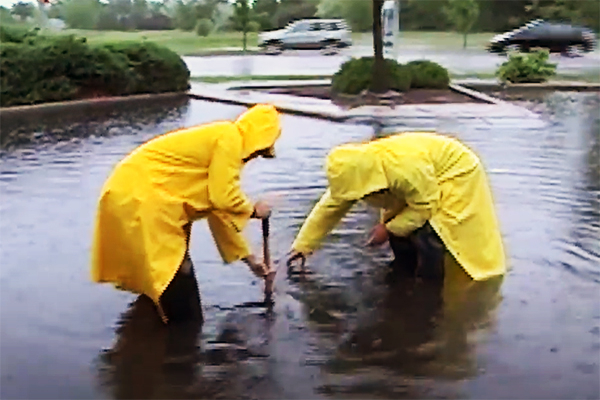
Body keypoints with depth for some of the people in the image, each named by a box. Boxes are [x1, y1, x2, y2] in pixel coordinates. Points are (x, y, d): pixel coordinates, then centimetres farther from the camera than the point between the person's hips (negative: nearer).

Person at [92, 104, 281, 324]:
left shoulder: (221, 141, 19)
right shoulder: (229, 137, -9)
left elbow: (221, 210, 24)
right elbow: (223, 197, -15)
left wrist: (249, 258, 27)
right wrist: (253, 210, 6)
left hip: (134, 194, 10)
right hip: (138, 196, -10)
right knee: (176, 277, -2)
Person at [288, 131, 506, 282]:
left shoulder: (403, 171, -42)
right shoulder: (357, 168, -17)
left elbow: (425, 206, -27)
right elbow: (329, 206, -8)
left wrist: (388, 228, -22)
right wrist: (303, 245, -5)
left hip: (455, 172, -8)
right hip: (427, 180, 8)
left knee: (427, 235, -21)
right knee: (399, 233, 0)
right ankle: (405, 277, 19)